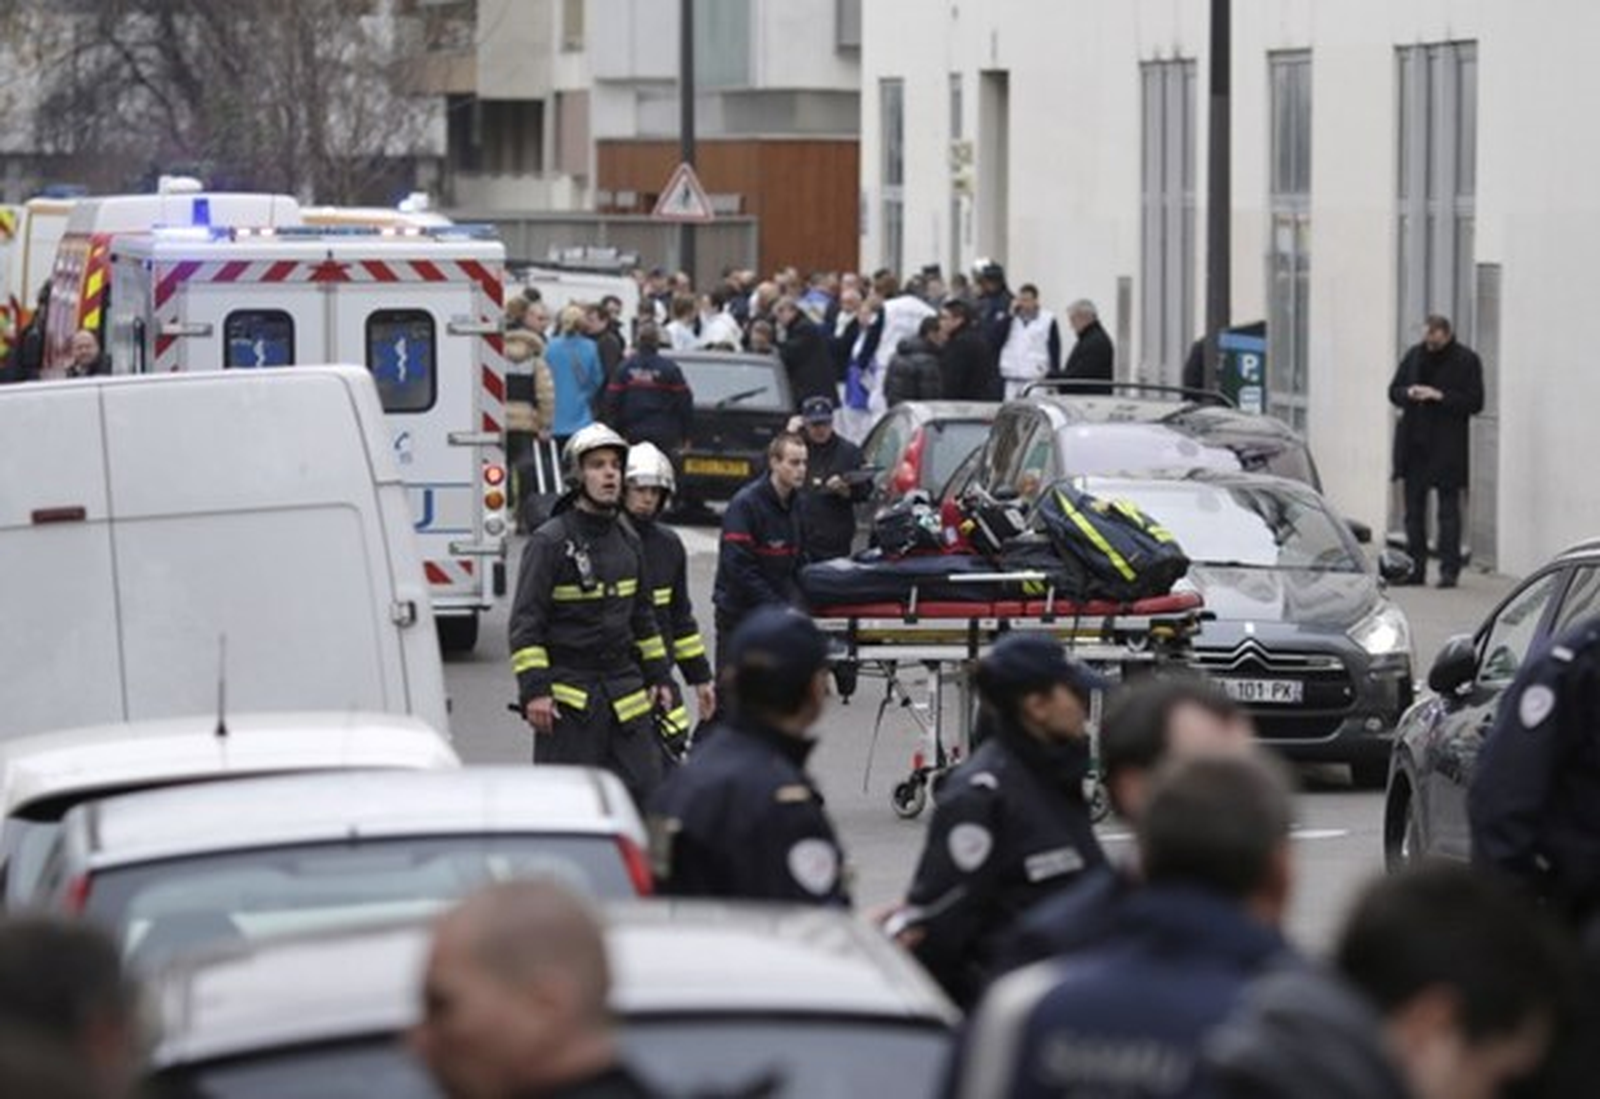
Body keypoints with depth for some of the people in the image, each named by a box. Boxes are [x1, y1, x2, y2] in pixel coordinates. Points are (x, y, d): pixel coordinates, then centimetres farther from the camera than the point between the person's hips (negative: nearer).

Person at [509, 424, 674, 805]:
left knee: (644, 787, 0)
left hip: (624, 688, 6)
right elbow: (525, 621, -10)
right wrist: (534, 690, -17)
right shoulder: (550, 542, -8)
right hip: (568, 694, -6)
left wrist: (657, 676, 20)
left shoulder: (628, 542, 13)